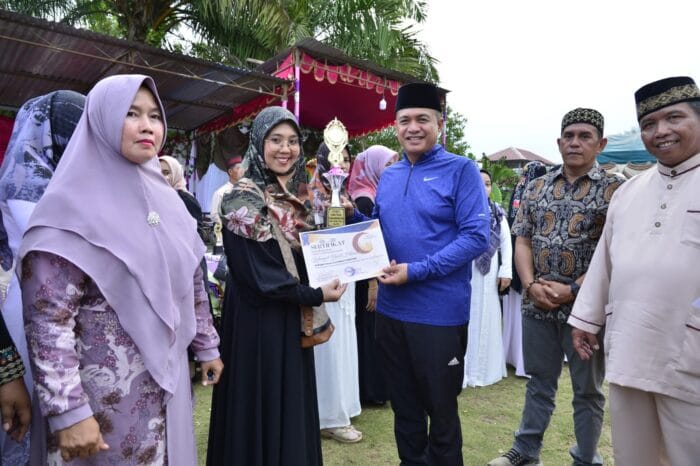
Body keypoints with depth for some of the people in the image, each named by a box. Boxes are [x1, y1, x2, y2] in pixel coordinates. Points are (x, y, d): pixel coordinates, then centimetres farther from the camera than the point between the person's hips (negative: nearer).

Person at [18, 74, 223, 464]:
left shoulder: (167, 199, 4)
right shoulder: (72, 204, -14)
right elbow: (47, 320, -17)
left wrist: (207, 346, 13)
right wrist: (68, 410, -19)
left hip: (169, 379, 6)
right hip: (106, 390, -6)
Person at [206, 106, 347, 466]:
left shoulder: (297, 196, 7)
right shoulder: (245, 201, -15)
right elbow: (261, 277, -19)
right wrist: (316, 295, -13)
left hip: (293, 316, 7)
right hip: (259, 320, -7)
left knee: (293, 402, 18)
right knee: (263, 405, 6)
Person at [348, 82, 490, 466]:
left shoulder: (460, 170, -8)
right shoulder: (388, 177, 9)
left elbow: (476, 237, -16)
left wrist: (417, 271, -21)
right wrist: (351, 215, -4)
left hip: (439, 312, -5)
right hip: (390, 310, 6)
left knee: (441, 410, 13)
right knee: (403, 406, 20)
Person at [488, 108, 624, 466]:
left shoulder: (614, 189, -4)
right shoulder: (536, 188, 7)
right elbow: (522, 241, 5)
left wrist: (573, 290, -16)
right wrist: (531, 284, -9)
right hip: (537, 304, 3)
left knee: (588, 390, 13)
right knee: (539, 381, 17)